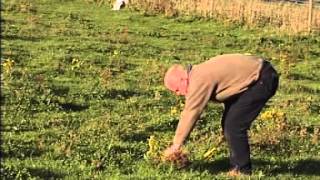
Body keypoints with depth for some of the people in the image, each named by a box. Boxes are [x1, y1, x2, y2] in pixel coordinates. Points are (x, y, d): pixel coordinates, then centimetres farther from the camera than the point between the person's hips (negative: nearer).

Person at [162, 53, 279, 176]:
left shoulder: (200, 80, -23)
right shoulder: (196, 76, 8)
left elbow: (191, 113, -20)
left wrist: (176, 145, -14)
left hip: (262, 80, -10)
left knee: (234, 125, -11)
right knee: (228, 123, 11)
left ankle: (242, 170, 0)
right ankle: (236, 166, 20)